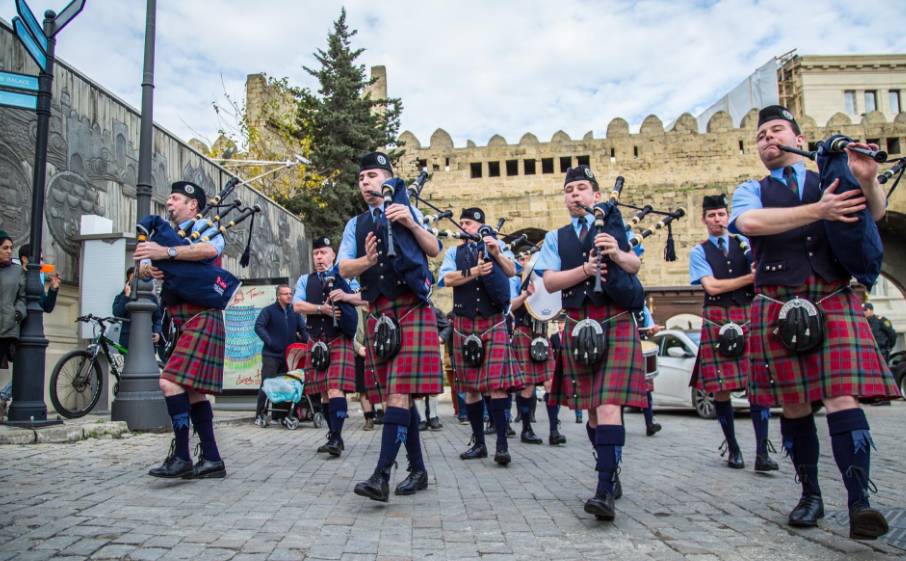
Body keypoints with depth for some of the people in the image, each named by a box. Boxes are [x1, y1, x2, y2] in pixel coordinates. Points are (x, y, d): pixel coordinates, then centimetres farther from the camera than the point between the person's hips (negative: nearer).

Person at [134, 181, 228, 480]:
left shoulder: (204, 228, 0)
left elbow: (210, 249, -24)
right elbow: (143, 265, 15)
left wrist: (166, 252, -33)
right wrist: (149, 268, -8)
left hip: (202, 317, -9)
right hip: (182, 321, 9)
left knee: (171, 382, -19)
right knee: (192, 390, 7)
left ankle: (181, 456, -14)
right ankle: (211, 460, 11)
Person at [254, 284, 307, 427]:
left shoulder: (294, 312, 12)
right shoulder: (268, 310, -1)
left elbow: (302, 329, 13)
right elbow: (258, 326, -11)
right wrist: (269, 341, -21)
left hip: (289, 355, 4)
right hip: (271, 355, -4)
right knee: (267, 384, -6)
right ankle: (260, 415, 1)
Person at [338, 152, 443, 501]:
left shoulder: (406, 211, 11)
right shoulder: (356, 225, 16)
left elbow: (434, 250, 5)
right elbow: (344, 268, 3)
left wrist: (412, 224, -11)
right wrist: (367, 260, -18)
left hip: (412, 309, -4)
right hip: (378, 314, 4)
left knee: (401, 392, -14)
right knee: (394, 395, 7)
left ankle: (381, 476, -17)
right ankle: (418, 470, 18)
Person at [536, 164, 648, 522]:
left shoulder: (615, 227, 9)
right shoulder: (556, 238, 14)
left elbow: (635, 265, -7)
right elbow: (550, 281, -2)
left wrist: (617, 253, -28)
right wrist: (586, 270, -17)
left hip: (616, 323, -3)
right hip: (578, 327, 3)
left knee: (608, 405, -14)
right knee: (591, 408, 10)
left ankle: (605, 490, -15)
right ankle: (611, 475, 28)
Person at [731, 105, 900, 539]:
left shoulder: (831, 181, 16)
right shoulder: (751, 191, 13)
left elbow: (873, 213, -1)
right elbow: (750, 222, -11)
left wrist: (867, 179, -23)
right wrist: (817, 211, -16)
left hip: (833, 300, 0)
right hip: (778, 305, 0)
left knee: (842, 396, -11)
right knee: (794, 404, 4)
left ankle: (859, 503, -9)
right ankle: (810, 495, 18)